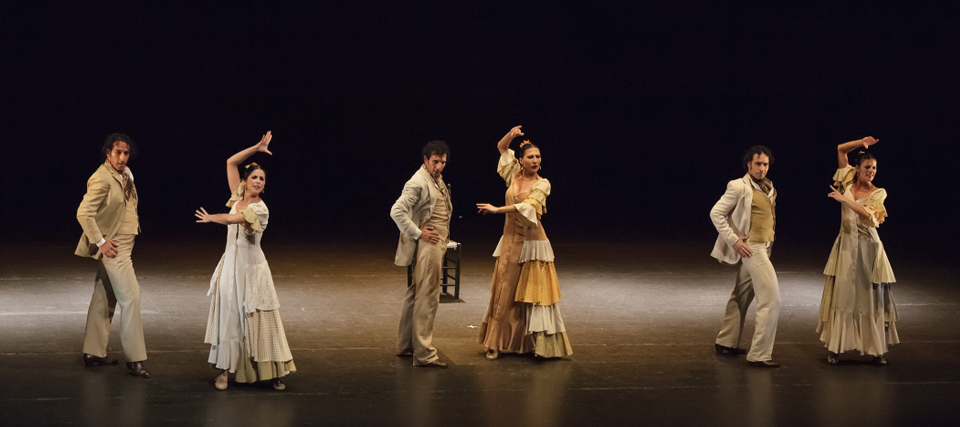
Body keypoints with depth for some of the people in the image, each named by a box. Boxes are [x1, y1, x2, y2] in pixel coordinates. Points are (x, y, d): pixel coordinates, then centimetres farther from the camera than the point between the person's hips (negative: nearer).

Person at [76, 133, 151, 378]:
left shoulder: (125, 174, 9)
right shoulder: (101, 179, -19)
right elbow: (84, 213, -22)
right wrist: (100, 242, -20)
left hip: (124, 245, 9)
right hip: (113, 247, -9)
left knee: (104, 299, 14)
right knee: (131, 297, -10)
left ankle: (93, 353, 23)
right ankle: (134, 359, -6)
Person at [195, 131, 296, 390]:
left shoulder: (260, 208, -12)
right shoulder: (238, 198, 4)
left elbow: (232, 219, -22)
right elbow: (231, 163, 5)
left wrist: (210, 218, -5)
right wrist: (256, 148, 0)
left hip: (251, 267, -5)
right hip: (231, 264, 5)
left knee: (258, 320, -3)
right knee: (229, 318, 6)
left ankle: (271, 372, 2)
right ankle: (224, 370, 9)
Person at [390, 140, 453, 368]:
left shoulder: (438, 180, 14)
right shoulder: (418, 183, -15)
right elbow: (397, 211, -23)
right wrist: (418, 233, -20)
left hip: (439, 242, 10)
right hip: (428, 244, -10)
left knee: (416, 294, 16)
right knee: (428, 298, -9)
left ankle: (405, 345, 25)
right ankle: (424, 354, -7)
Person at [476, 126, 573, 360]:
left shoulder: (542, 184, -7)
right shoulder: (514, 176, 6)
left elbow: (527, 206, -21)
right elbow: (501, 147, 14)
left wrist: (497, 209, -20)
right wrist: (510, 136, -7)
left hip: (531, 243, -4)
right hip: (510, 240, 4)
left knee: (532, 292, -2)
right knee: (505, 290, 6)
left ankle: (539, 343, 3)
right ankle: (498, 342, 10)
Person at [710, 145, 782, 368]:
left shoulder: (768, 187, 11)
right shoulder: (739, 186, -12)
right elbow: (716, 213, -11)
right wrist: (734, 241, -15)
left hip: (764, 246, 8)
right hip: (751, 247, -8)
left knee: (742, 296, 17)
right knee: (771, 297, -14)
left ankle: (726, 342, 30)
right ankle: (759, 354, -12)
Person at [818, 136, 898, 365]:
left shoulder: (878, 193, 0)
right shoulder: (849, 181, 6)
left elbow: (869, 214, -18)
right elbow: (841, 149, 9)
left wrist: (845, 199, -21)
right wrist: (862, 142, -1)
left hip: (868, 247, -2)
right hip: (846, 244, 2)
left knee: (872, 297, 1)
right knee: (842, 294, 0)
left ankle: (877, 349, 5)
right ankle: (835, 348, 3)